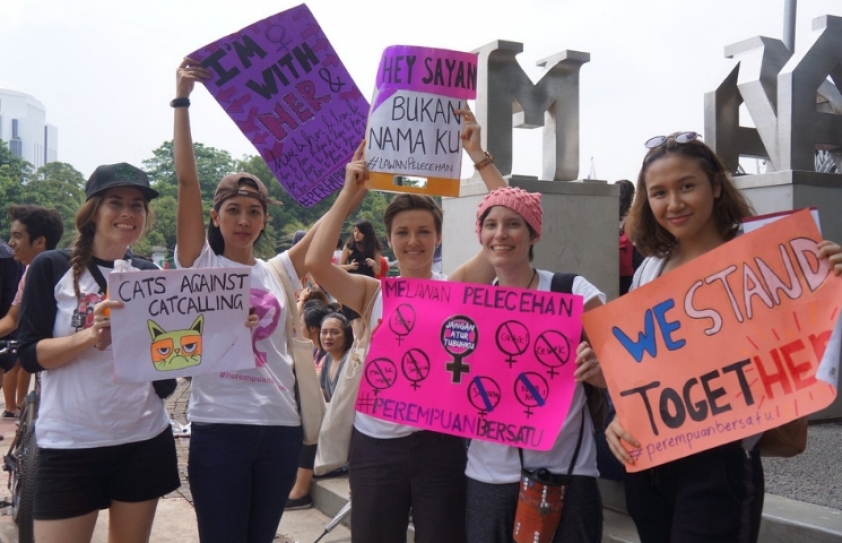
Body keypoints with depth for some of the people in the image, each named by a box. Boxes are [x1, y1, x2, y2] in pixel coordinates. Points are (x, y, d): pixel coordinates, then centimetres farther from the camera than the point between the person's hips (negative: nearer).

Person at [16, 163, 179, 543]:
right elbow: (30, 355, -9)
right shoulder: (51, 268, -3)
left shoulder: (151, 275, 6)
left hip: (145, 440, 3)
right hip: (69, 444, -3)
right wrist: (91, 334, -24)